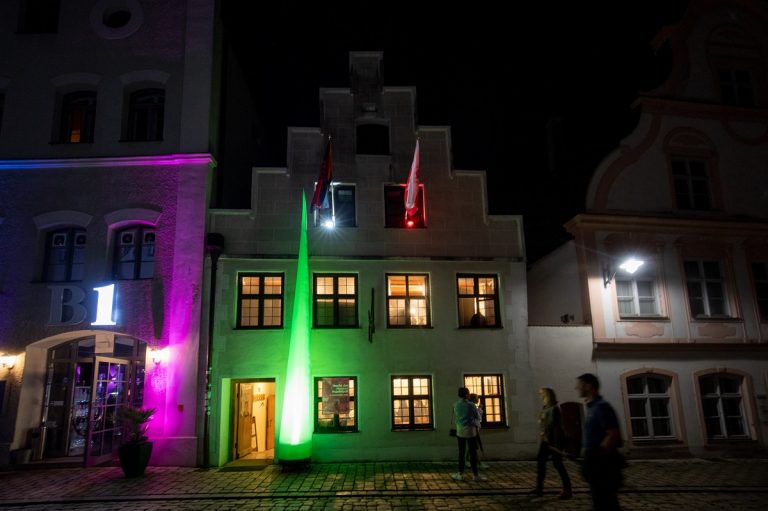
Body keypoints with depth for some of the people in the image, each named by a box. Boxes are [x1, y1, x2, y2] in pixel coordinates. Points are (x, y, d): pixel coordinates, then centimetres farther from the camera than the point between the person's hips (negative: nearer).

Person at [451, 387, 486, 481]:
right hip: (471, 430, -4)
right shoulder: (471, 405, -13)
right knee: (473, 452, 2)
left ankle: (461, 474, 12)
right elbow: (478, 417, 1)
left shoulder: (456, 405, 0)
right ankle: (475, 474, 6)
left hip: (460, 430, 4)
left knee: (461, 452, 9)